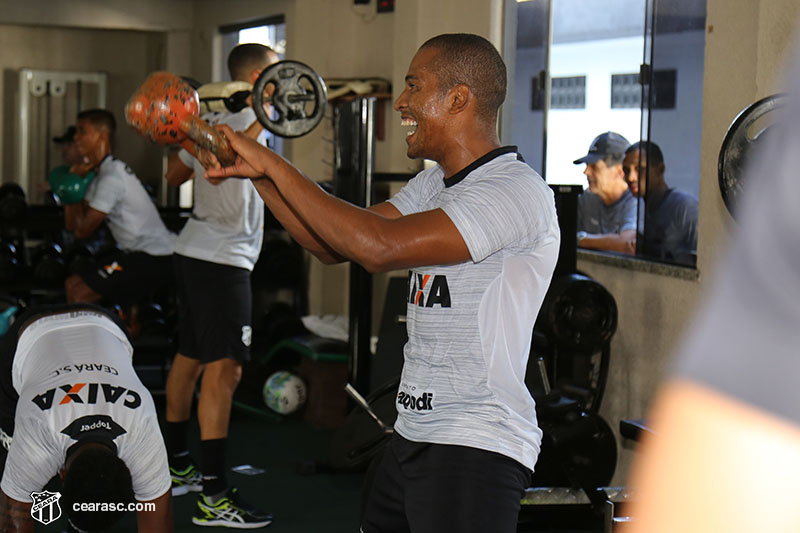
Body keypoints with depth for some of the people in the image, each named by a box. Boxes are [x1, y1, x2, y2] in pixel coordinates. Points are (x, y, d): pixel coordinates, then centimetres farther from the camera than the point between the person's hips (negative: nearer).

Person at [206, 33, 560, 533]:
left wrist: (276, 165, -17)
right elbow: (334, 244, 14)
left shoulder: (518, 192, -17)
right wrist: (260, 172, 4)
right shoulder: (434, 184, 14)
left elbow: (378, 246, -25)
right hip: (413, 435, 9)